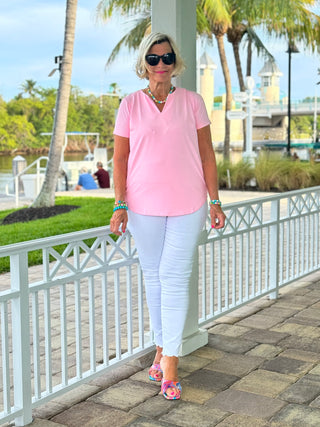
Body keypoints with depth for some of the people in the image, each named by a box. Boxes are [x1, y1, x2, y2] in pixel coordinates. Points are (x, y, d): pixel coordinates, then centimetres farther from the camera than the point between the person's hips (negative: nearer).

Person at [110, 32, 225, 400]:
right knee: (153, 276, 10)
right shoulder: (130, 105, 2)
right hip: (144, 206, 1)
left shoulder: (192, 101, 2)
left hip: (187, 205, -1)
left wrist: (214, 200, 1)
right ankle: (161, 347, 26)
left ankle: (170, 363, 2)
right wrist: (119, 204, -6)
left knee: (175, 277, -4)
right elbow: (120, 157, 1)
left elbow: (206, 153, 5)